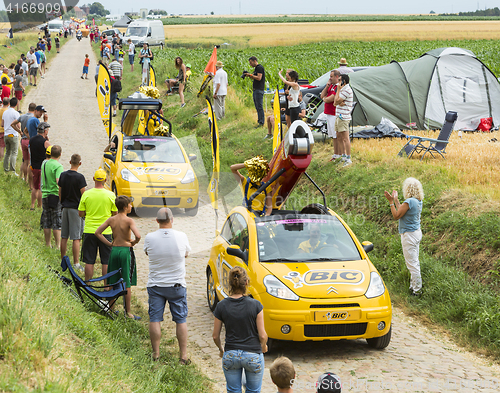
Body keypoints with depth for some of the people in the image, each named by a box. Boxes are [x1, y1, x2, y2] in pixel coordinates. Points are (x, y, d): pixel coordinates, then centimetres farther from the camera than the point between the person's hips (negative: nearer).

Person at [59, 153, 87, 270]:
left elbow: (60, 193, 10)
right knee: (76, 238, -4)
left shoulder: (63, 175, 4)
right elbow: (83, 195, -12)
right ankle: (76, 263, -5)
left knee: (64, 237, 12)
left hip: (65, 208, 6)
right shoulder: (79, 177, -14)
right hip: (76, 208, -6)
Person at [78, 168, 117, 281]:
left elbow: (80, 214, 0)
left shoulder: (86, 194, -5)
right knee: (106, 262, 7)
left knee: (89, 262, 6)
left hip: (89, 231, 1)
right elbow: (115, 214, 1)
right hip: (105, 232, -1)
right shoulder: (110, 195, -6)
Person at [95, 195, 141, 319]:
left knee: (112, 282, 14)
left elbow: (97, 232, 4)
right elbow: (138, 236, -27)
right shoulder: (129, 221, -14)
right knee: (127, 283, 2)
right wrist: (134, 242, -6)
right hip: (126, 250, -5)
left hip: (114, 250, 5)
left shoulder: (111, 219, 2)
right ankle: (128, 312, 6)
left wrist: (109, 244, 7)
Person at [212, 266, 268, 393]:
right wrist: (264, 346, 13)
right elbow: (262, 335, -9)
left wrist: (220, 349, 21)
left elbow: (216, 336, 0)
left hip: (230, 355, 2)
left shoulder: (221, 306, -8)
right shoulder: (256, 305, -14)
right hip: (253, 355, -1)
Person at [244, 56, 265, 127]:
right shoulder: (256, 68, 18)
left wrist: (250, 75, -12)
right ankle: (259, 121, 16)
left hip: (259, 90, -10)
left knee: (259, 107, -9)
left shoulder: (260, 67, -12)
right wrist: (249, 76, 8)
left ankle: (261, 123, -9)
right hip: (256, 89, 10)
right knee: (257, 106, 12)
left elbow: (259, 78, -20)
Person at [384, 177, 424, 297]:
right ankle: (414, 286, 27)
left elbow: (396, 215, -17)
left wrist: (391, 202, -10)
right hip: (417, 232, 10)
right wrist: (396, 200, 22)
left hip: (409, 234, -10)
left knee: (412, 263, -3)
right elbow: (401, 211, 16)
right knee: (414, 262, 18)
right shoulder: (419, 201, 6)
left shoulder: (409, 202, -22)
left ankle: (417, 290, 2)